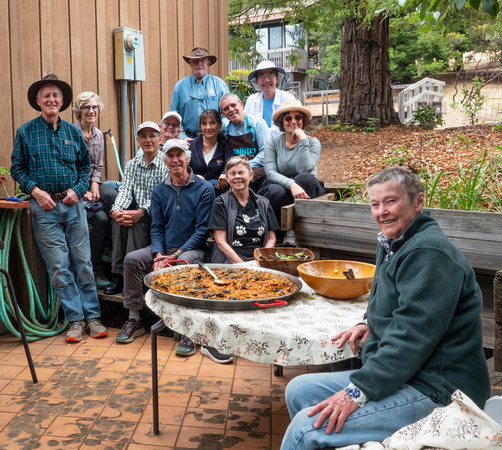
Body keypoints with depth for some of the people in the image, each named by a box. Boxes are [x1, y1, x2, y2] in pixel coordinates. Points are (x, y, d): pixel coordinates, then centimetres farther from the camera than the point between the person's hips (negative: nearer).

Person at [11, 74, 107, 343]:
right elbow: (17, 168, 6)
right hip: (44, 207, -1)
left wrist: (78, 189, -3)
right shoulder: (25, 133, 4)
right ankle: (75, 319, 7)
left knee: (83, 262, 2)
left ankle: (92, 316, 9)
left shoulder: (73, 131, 10)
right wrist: (35, 191, -9)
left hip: (73, 204, 2)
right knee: (59, 266, -1)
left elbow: (85, 165, 14)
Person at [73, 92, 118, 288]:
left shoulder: (98, 135, 11)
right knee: (100, 218, -26)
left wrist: (94, 185, -4)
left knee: (113, 195, -27)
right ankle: (94, 266, -11)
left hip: (91, 183, 5)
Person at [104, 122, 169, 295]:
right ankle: (117, 275, -23)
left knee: (137, 222, -32)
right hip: (137, 213, 4)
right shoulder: (132, 164, 16)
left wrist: (141, 212, -27)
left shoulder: (166, 163, -3)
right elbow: (125, 190, 3)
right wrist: (116, 210, -18)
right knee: (119, 220, -25)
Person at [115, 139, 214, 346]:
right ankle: (134, 320, -4)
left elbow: (202, 230, -9)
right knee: (131, 259, -18)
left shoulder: (204, 189, -5)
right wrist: (158, 255, -12)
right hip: (165, 247, 5)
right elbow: (156, 227, 8)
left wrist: (176, 255, -17)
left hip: (192, 248, -5)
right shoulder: (159, 191, 10)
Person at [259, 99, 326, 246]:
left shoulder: (312, 142, 2)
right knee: (275, 191, -36)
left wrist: (303, 140, -16)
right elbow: (271, 172, -14)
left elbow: (305, 169, -18)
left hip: (304, 192, 0)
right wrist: (291, 184, -33)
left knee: (305, 178, -34)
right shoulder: (272, 144, 4)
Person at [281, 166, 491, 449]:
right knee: (298, 391, 9)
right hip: (402, 376, 10)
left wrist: (358, 391, -24)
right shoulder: (395, 245, 15)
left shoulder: (429, 253, -19)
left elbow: (413, 335, -26)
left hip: (435, 392, -10)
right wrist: (370, 325, 8)